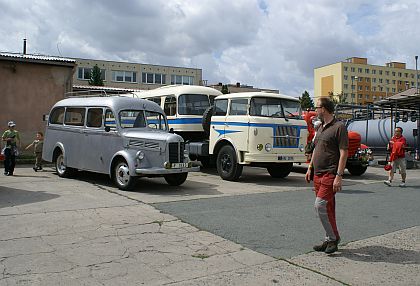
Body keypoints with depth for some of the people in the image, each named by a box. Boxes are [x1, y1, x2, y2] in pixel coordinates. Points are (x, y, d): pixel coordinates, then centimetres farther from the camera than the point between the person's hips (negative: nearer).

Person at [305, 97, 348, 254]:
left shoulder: (339, 127, -10)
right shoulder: (320, 128, 17)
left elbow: (344, 153, -15)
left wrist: (339, 176, -20)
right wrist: (310, 168, 20)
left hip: (330, 174, -8)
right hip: (318, 174, 8)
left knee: (321, 204, -15)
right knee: (327, 208, 11)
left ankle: (333, 238, 0)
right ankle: (330, 240, 18)